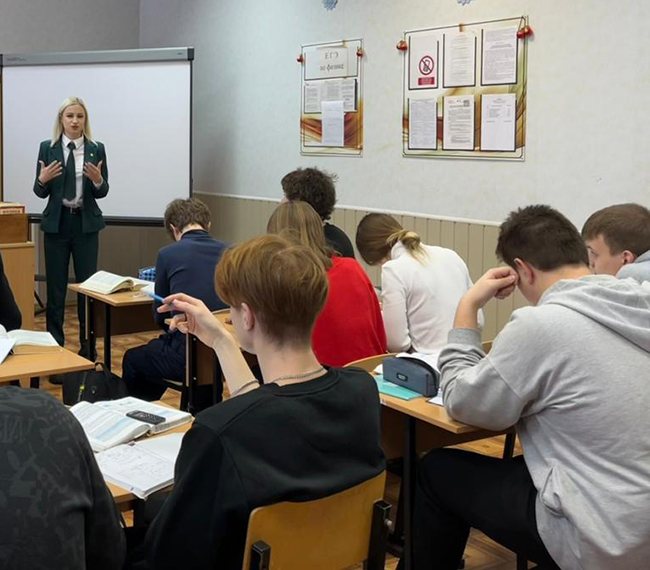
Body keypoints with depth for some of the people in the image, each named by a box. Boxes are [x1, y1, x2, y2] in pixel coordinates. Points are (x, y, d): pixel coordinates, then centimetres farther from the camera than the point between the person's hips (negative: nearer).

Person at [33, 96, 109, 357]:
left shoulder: (96, 149, 1)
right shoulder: (47, 148, 1)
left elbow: (102, 192, 2)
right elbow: (40, 192, 2)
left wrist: (98, 180, -19)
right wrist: (42, 179, -19)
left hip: (86, 223, 0)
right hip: (57, 223, 0)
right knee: (55, 285, 3)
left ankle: (88, 343, 14)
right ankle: (55, 343, 14)